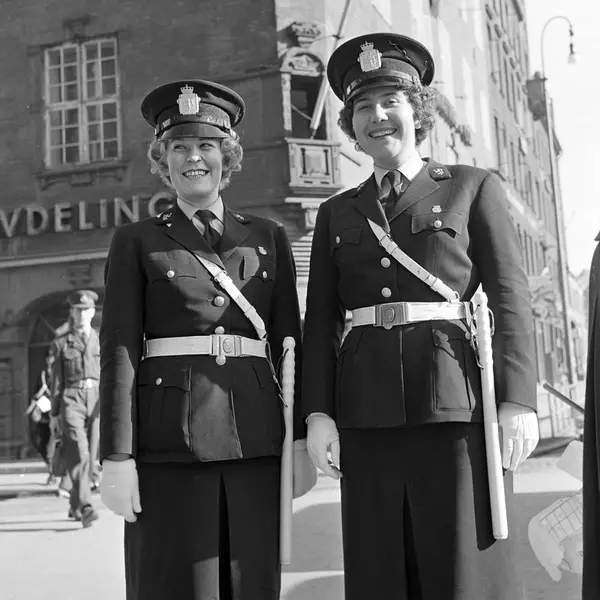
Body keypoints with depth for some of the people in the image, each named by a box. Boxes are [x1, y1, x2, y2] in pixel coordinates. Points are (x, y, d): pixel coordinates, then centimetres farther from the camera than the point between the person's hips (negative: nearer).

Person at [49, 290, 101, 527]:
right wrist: (54, 414, 5)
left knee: (88, 456, 5)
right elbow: (56, 380, 8)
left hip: (96, 400, 3)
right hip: (71, 401, -2)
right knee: (78, 453, -17)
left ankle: (75, 506, 21)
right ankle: (86, 507, -24)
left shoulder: (102, 341, 12)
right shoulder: (60, 343, 8)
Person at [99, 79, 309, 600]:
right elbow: (119, 351, -1)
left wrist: (302, 437, 5)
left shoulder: (268, 237, 13)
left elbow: (289, 340, 11)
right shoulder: (137, 242, 7)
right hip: (170, 440, -2)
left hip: (255, 437, 2)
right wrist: (116, 457, -7)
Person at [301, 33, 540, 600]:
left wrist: (518, 401, -9)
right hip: (365, 413, 3)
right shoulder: (336, 213, 16)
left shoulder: (474, 187, 8)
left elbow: (511, 300, 1)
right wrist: (317, 413, -1)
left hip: (455, 403, -3)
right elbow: (320, 322, 10)